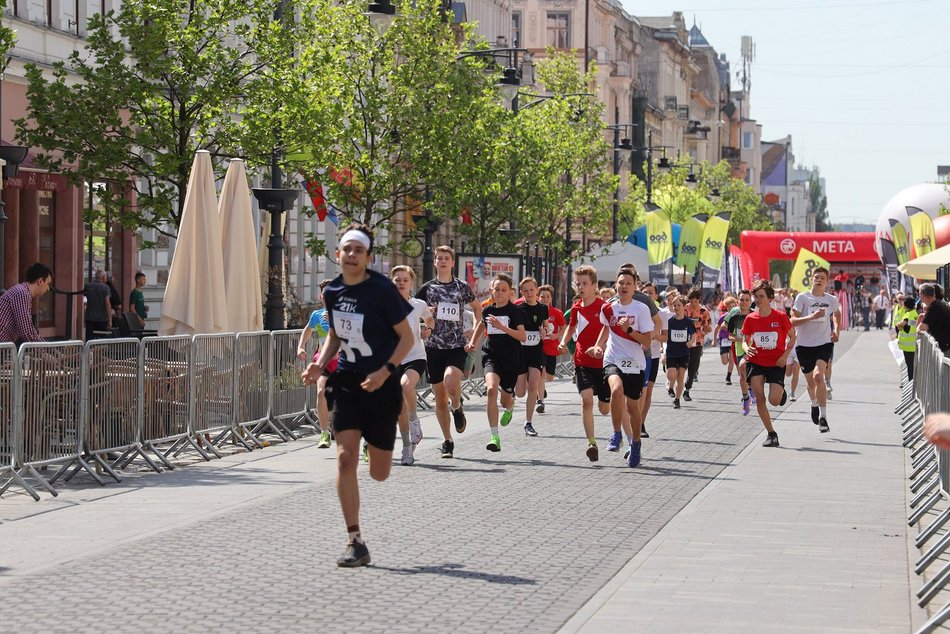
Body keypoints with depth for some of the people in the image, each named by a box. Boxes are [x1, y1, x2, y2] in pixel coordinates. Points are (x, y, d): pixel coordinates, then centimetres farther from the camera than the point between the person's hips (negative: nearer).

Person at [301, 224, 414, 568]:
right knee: (345, 458, -13)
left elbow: (407, 337, -8)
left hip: (381, 384, -3)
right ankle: (355, 543, -7)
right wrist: (319, 364, 0)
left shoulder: (382, 290, -13)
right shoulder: (332, 292, 3)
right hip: (347, 382, 4)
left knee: (379, 473, 4)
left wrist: (386, 371, -21)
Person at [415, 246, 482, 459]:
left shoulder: (462, 287, 4)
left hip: (457, 345, -2)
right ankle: (448, 441, 15)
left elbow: (477, 307, 21)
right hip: (433, 346, 2)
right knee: (440, 396, 4)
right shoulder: (426, 288, 6)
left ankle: (457, 408, 7)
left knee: (451, 382, -27)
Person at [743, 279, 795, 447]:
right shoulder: (750, 318, -1)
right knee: (759, 398, -9)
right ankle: (771, 434, 3)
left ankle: (781, 391, 27)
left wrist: (785, 355, -11)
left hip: (776, 364, -2)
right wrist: (747, 348, -15)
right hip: (756, 362, 2)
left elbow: (792, 337, 3)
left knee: (774, 401, -12)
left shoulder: (781, 317, -8)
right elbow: (745, 340, 8)